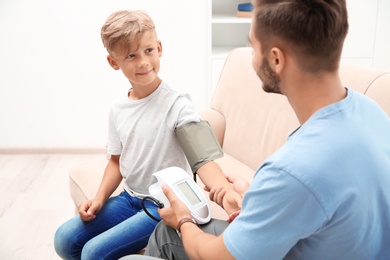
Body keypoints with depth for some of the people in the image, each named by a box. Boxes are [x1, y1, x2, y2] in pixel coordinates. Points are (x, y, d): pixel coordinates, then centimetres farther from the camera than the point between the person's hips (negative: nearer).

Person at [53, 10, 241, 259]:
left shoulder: (176, 104, -19)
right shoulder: (118, 109, 1)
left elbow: (203, 159, -27)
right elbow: (117, 161, 12)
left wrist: (227, 192, -46)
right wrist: (99, 199, -1)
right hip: (130, 198, 7)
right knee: (65, 239, 4)